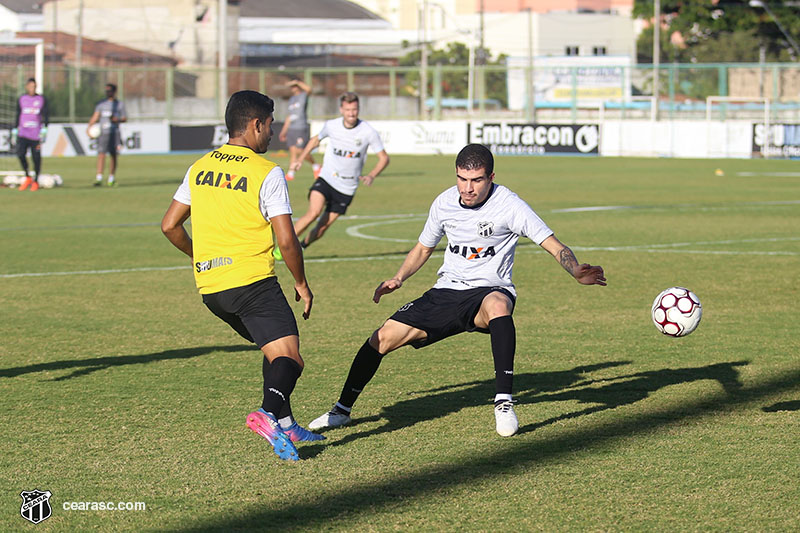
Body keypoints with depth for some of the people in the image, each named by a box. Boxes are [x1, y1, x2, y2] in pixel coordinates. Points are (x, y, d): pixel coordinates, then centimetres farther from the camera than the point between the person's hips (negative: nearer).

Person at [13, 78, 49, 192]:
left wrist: (44, 130, -8)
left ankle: (35, 181, 14)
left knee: (36, 158, -2)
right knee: (20, 153, -16)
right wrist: (14, 130, 14)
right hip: (23, 133, 1)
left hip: (36, 134, -1)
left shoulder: (42, 99, 4)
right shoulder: (21, 99, 10)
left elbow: (45, 116, 3)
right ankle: (27, 177, 4)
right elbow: (18, 115, 17)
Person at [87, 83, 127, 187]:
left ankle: (111, 178, 15)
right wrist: (89, 127, -8)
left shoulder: (119, 104, 7)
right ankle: (99, 178, -17)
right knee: (101, 154, -12)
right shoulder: (101, 103, 9)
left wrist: (117, 119, -12)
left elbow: (125, 118, 9)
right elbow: (95, 116, 6)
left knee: (113, 155, 3)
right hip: (103, 132, 0)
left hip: (115, 133, 0)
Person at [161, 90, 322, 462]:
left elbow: (170, 226, 15)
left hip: (210, 288, 7)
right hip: (253, 282, -7)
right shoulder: (267, 173, -7)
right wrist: (301, 283, 3)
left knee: (274, 350, 24)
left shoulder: (200, 168, 11)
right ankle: (269, 414, -37)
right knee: (289, 359, -10)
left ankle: (284, 424, 21)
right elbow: (286, 240, -11)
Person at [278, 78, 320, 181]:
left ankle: (315, 165, 12)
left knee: (301, 151, -10)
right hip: (291, 129, 7)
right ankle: (290, 173, 3)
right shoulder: (291, 99, 19)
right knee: (292, 151, 3)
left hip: (302, 128, -7)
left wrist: (297, 82, -22)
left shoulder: (303, 95, -3)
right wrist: (284, 131, 26)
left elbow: (308, 89, -28)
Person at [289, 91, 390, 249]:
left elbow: (384, 158, -3)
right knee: (314, 212, -25)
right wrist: (300, 159, 17)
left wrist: (371, 176, -20)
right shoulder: (331, 125, -5)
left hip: (347, 188, 0)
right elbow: (316, 139, 18)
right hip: (326, 179, 0)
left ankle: (301, 246, 25)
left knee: (323, 226, -1)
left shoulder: (368, 132, -11)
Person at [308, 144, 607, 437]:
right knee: (382, 338, -7)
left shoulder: (508, 205, -15)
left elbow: (553, 246, -19)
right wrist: (398, 279, 3)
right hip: (447, 290, 5)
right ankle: (342, 410, 14)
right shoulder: (444, 203, 1)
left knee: (498, 304, -42)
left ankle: (504, 402, -36)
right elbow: (423, 248, 19)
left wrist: (577, 272, -38)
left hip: (489, 290, -5)